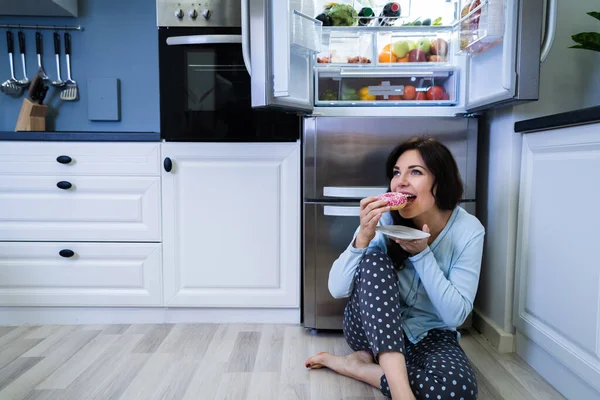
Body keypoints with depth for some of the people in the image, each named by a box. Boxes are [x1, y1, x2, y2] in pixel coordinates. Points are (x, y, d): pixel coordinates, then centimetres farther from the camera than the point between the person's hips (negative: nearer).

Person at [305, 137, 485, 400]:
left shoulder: (468, 230, -15)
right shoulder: (384, 219, -16)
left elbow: (456, 315, -17)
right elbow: (337, 289, -18)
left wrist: (422, 254, -28)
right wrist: (363, 236, -33)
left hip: (430, 336, 1)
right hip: (372, 328, 0)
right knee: (375, 260, -29)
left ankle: (356, 364, -12)